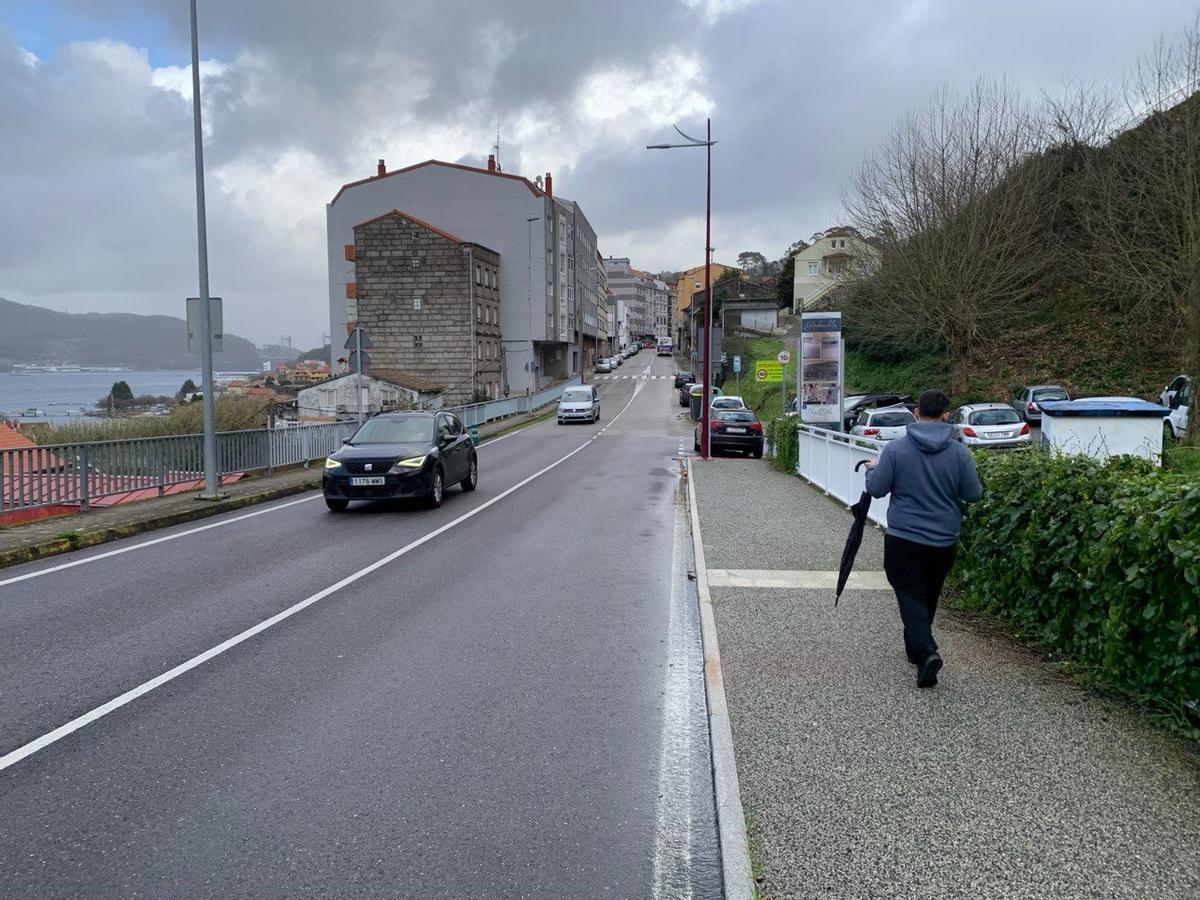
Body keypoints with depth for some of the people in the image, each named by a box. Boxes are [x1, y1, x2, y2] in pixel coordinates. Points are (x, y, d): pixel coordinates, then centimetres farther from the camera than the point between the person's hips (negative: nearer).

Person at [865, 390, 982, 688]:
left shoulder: (895, 449, -11)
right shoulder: (959, 453, -5)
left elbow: (876, 489, -9)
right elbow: (973, 495, -2)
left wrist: (872, 469, 12)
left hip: (903, 540, -3)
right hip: (944, 542, 3)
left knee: (911, 597, 1)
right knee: (929, 598, 20)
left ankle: (926, 652, -20)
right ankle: (915, 648, 35)